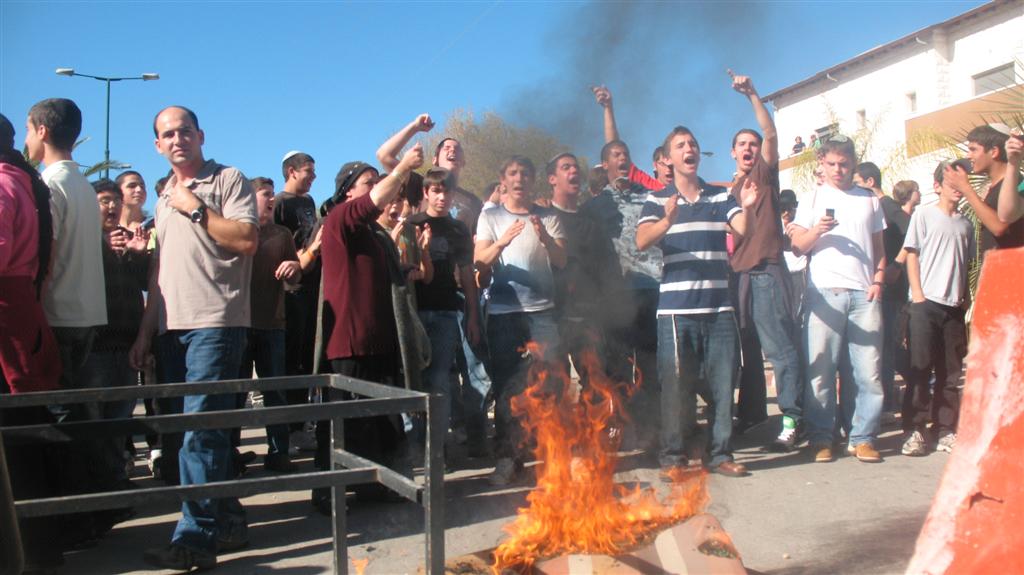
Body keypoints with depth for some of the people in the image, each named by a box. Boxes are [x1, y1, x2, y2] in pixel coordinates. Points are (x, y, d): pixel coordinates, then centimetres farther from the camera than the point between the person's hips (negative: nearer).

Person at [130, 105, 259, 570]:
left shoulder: (228, 180, 1)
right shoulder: (165, 197, 23)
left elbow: (247, 240, -13)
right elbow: (159, 268, 23)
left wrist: (196, 208, -9)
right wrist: (145, 332, 19)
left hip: (215, 323, -8)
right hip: (172, 327, 8)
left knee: (201, 428, -12)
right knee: (185, 431, 9)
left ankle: (195, 537, -8)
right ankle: (227, 521, 19)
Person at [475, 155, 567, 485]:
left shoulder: (548, 217, 12)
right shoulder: (490, 217, 10)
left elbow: (561, 261, 2)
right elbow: (480, 261, -2)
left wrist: (545, 238, -18)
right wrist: (502, 242, -22)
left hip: (542, 311, 0)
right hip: (503, 312, 0)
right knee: (506, 386, 1)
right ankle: (507, 457, 8)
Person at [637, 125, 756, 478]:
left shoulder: (721, 196, 14)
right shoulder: (657, 200, 7)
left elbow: (743, 229, -3)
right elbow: (642, 241, -10)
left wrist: (747, 208, -25)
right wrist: (667, 221, -30)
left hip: (719, 307, 3)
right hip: (675, 308, -2)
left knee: (724, 380, 5)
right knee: (675, 384, 0)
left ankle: (721, 453, 16)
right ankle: (672, 456, 10)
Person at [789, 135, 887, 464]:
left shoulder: (869, 200, 19)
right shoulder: (813, 199, 13)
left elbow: (879, 248, 19)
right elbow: (797, 247, 5)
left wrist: (878, 280, 3)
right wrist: (816, 231, -14)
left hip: (863, 293, 2)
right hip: (824, 292, -2)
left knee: (869, 371, -1)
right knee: (820, 370, -3)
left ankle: (863, 438, 8)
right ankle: (821, 438, 5)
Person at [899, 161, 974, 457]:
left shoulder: (966, 223, 13)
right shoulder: (924, 215, 1)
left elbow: (967, 263, 18)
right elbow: (911, 255, -2)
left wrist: (965, 295, 8)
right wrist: (917, 294, -9)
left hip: (954, 305, 4)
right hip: (926, 302, -4)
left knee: (950, 372, 6)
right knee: (920, 369, -3)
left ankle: (945, 430, 13)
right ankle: (914, 430, 1)